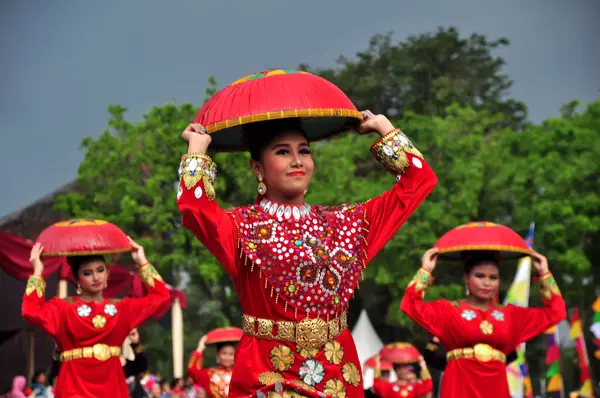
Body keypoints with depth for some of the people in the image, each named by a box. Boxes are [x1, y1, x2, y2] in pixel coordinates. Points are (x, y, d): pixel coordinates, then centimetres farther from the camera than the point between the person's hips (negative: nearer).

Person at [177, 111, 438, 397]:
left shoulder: (344, 222, 10)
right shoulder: (243, 226, -2)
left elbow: (419, 180, 13)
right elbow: (194, 207, -23)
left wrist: (382, 127, 16)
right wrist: (198, 146, -9)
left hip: (338, 373, 4)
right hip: (267, 374, -4)